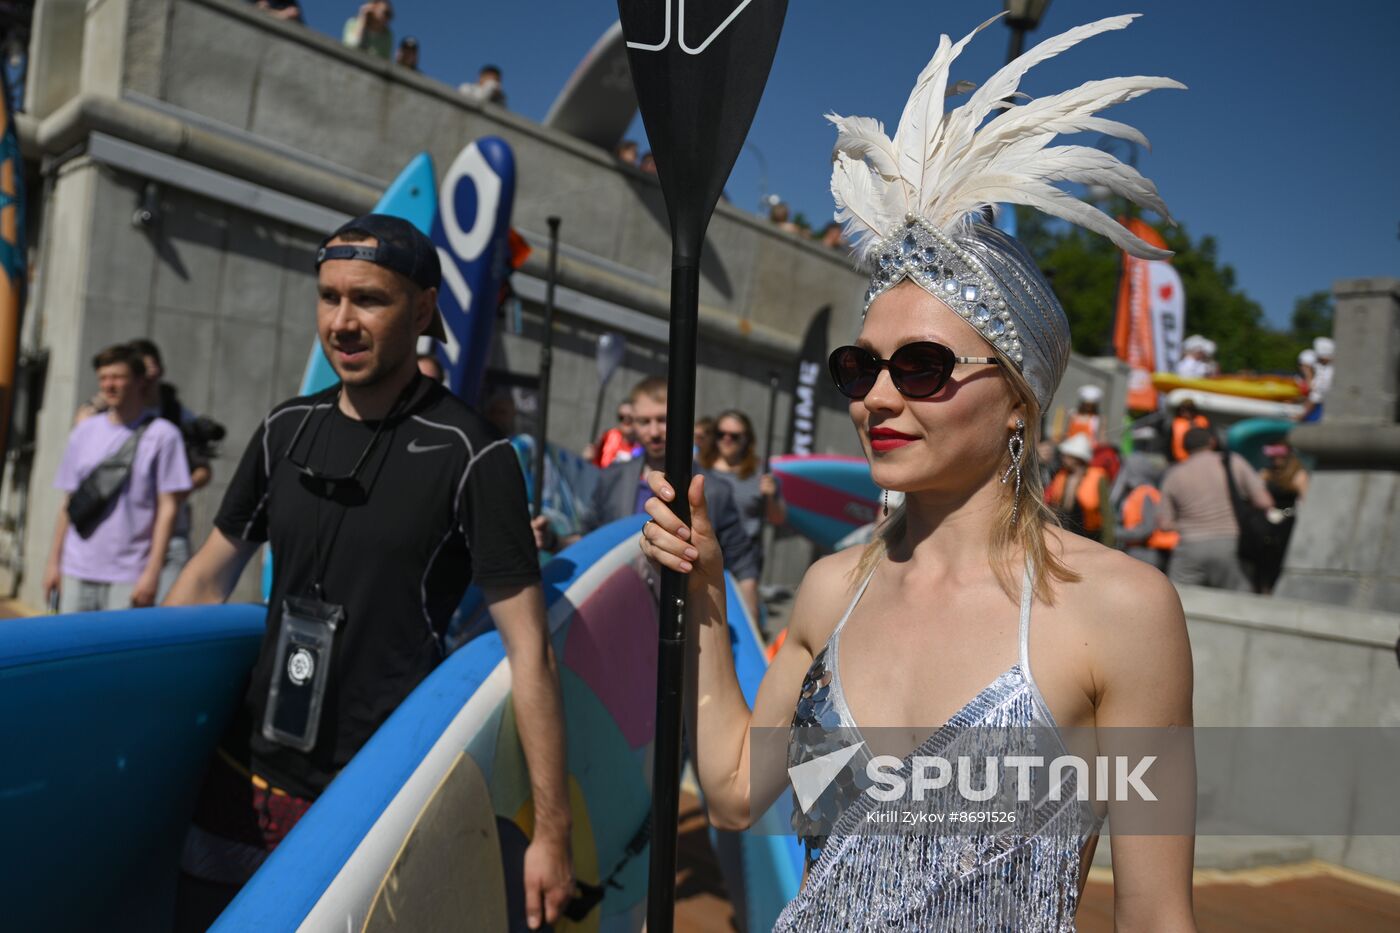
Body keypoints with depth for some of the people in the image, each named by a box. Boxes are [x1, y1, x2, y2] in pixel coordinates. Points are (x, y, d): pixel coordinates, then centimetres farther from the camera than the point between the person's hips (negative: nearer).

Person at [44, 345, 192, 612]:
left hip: (129, 577, -4)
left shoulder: (162, 435, -3)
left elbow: (168, 508, -6)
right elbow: (68, 502, 15)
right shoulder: (84, 432, 11)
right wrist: (54, 561, 11)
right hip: (77, 571, 5)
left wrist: (152, 572, -10)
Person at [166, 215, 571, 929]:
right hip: (245, 778, 5)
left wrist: (552, 830, -15)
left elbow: (528, 649, -15)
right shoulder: (287, 430, 2)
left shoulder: (471, 456, -14)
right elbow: (206, 581, 13)